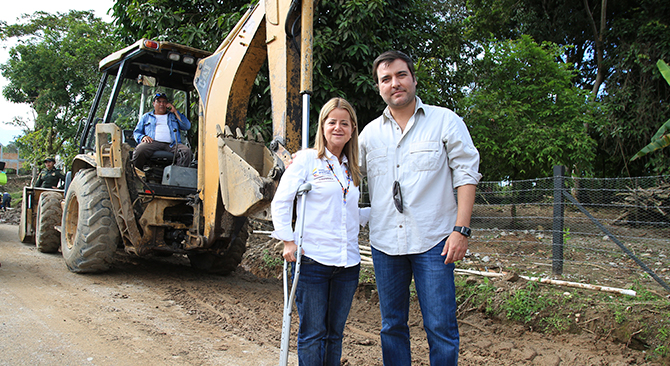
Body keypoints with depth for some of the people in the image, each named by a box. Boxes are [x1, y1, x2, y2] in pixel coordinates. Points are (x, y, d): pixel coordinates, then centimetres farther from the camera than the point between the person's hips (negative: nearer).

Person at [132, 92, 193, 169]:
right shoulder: (146, 117, 31)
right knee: (140, 150, -36)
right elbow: (136, 132, 24)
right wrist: (142, 137, -1)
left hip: (171, 144, 1)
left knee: (186, 151, -33)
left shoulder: (173, 116, 30)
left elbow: (187, 127, 16)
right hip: (153, 142, 0)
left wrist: (175, 111, 14)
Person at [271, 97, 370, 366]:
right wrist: (288, 240, -10)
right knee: (312, 334, 2)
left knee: (335, 333, 13)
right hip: (313, 259, -5)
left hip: (348, 262, 5)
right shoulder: (306, 159, -1)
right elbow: (281, 202, -4)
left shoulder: (352, 170, 15)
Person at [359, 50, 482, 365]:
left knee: (440, 327, -1)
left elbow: (466, 173, -2)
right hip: (385, 242, 4)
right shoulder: (370, 132, 11)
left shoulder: (445, 121, 2)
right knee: (392, 326, 13)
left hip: (433, 241, -3)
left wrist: (461, 229, -10)